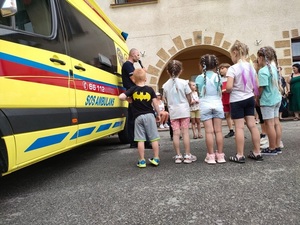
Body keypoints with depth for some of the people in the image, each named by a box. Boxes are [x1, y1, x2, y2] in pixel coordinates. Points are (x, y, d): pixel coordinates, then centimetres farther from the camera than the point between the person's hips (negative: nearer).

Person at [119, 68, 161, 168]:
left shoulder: (133, 90, -1)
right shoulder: (150, 89, 1)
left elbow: (121, 97, -13)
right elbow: (155, 103, -1)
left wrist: (128, 99, 6)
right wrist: (158, 114, 11)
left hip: (138, 117, 0)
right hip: (149, 115, 0)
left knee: (140, 140, 4)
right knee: (154, 138, 8)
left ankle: (142, 161, 7)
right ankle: (156, 159, 12)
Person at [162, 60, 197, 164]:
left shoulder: (165, 85, 0)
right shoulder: (184, 82, -7)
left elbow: (167, 100, 5)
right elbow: (189, 98, -2)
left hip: (173, 112, 2)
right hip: (184, 110, -2)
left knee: (176, 133, 4)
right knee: (185, 132, 2)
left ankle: (178, 156, 9)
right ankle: (187, 155, 6)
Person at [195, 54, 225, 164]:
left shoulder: (199, 78, -4)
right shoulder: (218, 76, 0)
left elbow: (199, 92, -2)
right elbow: (220, 92, 3)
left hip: (205, 105, -1)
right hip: (217, 104, 2)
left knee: (209, 131, -1)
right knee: (218, 130, 5)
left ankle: (211, 156, 3)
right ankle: (220, 155, 9)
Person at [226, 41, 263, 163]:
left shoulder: (232, 68, -15)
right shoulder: (251, 67, 5)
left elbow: (229, 87, -23)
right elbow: (257, 86, 8)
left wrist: (227, 91, -1)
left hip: (237, 100, -6)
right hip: (249, 98, 6)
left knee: (239, 127, -2)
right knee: (252, 125, 10)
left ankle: (240, 155, 6)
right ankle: (257, 153, 18)